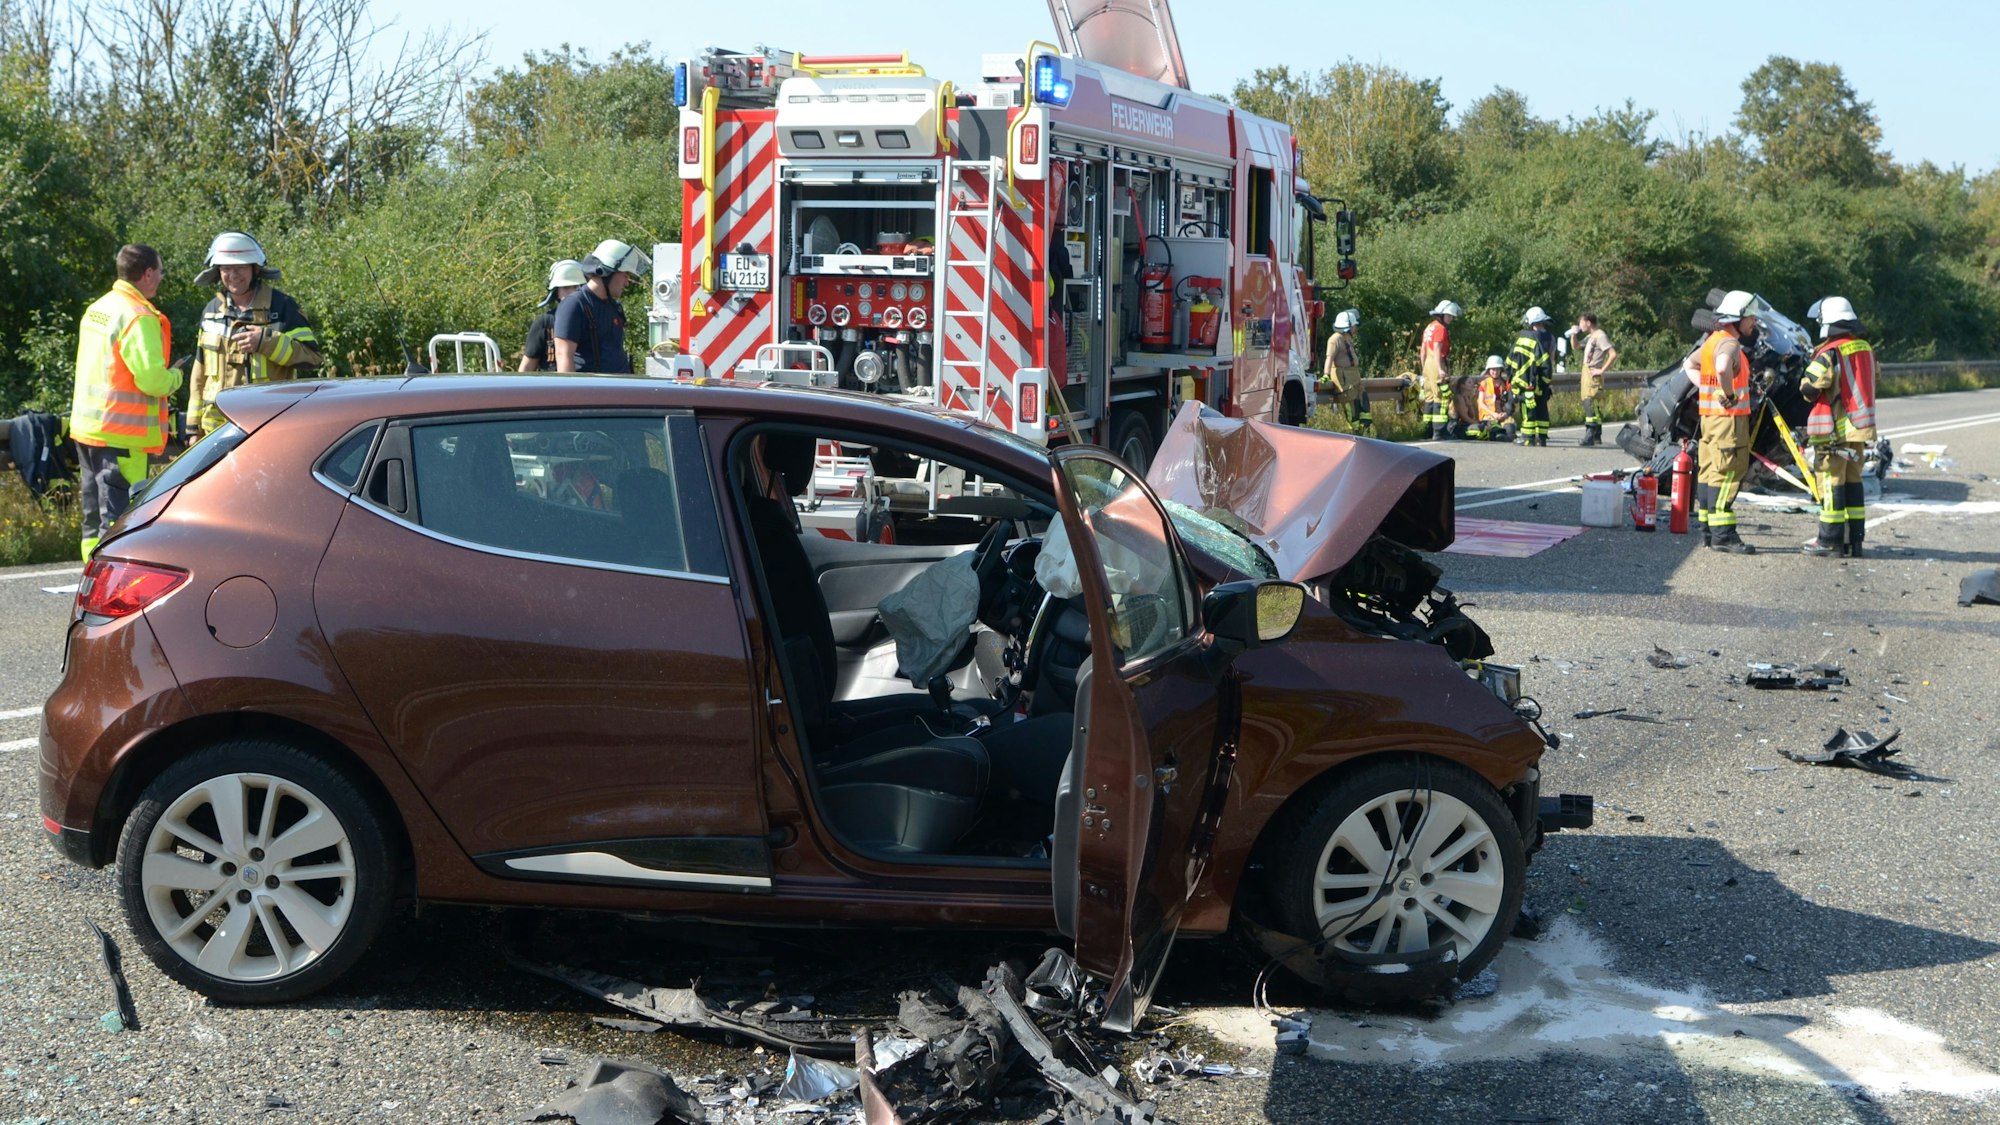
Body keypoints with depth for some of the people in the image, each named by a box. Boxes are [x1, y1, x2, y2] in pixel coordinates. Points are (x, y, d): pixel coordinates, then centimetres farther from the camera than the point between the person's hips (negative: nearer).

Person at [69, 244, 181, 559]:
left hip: (86, 427, 9)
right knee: (119, 520, -7)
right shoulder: (139, 318, -17)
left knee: (95, 516, 16)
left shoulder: (96, 309, 12)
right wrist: (174, 377, -3)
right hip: (121, 434, -9)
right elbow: (152, 380, -24)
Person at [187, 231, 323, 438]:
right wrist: (194, 424, 16)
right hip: (218, 428, 5)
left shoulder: (282, 306, -1)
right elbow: (200, 374, 19)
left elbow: (311, 356, -7)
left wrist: (267, 342, -20)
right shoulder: (212, 311, 15)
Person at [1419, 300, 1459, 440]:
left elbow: (1423, 350, 21)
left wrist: (1423, 368, 25)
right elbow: (1437, 349, -19)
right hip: (1437, 364, -9)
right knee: (1441, 398, -10)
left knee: (1430, 398, 11)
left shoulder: (1429, 327, 18)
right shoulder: (1440, 328, -9)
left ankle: (1428, 430, 13)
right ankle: (1438, 432, -15)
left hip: (1427, 365, 9)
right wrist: (1440, 369, -26)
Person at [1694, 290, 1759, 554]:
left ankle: (1708, 528, 18)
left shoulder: (1713, 340, 16)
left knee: (1710, 473, 13)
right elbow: (1723, 368, -37)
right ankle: (1722, 533, -13)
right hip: (1728, 417, -10)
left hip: (1710, 415, 10)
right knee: (1727, 474, -10)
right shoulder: (1729, 343, -15)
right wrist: (1729, 395, -23)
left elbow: (1691, 365, 29)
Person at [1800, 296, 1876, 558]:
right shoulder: (1866, 350, 8)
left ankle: (1829, 541, 0)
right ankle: (1855, 540, 15)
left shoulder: (1829, 353, -16)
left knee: (1831, 481, -2)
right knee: (1853, 481, 13)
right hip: (1860, 428, 7)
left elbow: (1809, 387, -19)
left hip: (1834, 430, -7)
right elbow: (1872, 382, 19)